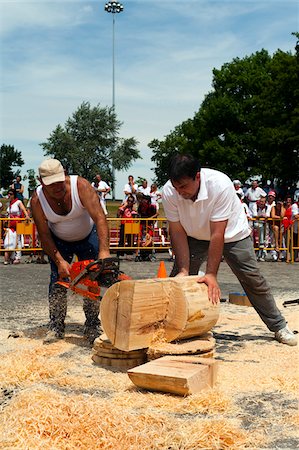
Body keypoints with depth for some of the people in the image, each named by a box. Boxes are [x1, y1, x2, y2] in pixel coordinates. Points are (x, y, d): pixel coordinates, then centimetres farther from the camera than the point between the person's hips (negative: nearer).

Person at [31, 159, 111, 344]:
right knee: (58, 279, -8)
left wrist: (104, 252, -50)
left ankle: (93, 326, 3)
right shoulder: (37, 200, -25)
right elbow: (44, 235, -18)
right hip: (59, 241, 1)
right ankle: (56, 327, 1)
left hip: (87, 237, -1)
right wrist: (59, 261, -28)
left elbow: (100, 218, -40)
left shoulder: (81, 185, -33)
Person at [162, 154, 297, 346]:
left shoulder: (220, 185, -39)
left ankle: (279, 327, 12)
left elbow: (217, 235, -37)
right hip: (195, 237, 3)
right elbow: (178, 232, -21)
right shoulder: (169, 192, -28)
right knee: (178, 278, -9)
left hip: (232, 233, -3)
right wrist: (184, 270, -26)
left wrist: (211, 275, -36)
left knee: (253, 279, -3)